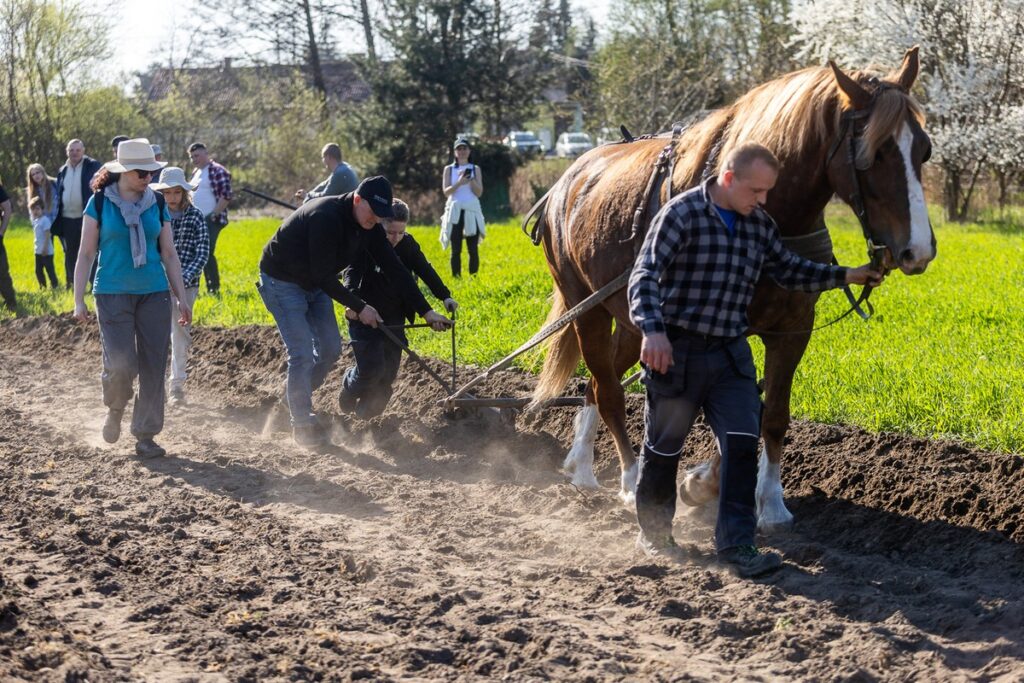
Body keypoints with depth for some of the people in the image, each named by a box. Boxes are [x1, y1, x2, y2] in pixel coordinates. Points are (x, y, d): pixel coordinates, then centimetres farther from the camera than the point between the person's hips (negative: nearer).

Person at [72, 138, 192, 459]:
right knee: (120, 363, -14)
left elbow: (169, 255, 11)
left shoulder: (157, 204, 6)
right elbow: (86, 253, 1)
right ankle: (115, 409, 19)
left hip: (154, 293, 3)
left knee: (153, 366, 0)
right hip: (113, 294, -3)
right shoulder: (100, 203, -2)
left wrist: (182, 298, 8)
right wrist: (78, 300, -3)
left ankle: (145, 435, 11)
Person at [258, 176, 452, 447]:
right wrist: (359, 307, -23)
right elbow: (323, 277, -31)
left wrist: (425, 310, -7)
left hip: (315, 284, 8)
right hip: (282, 281, -8)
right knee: (302, 353, -13)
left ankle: (295, 397, 29)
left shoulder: (370, 227, -8)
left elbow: (394, 269, -4)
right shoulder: (326, 218, -34)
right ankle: (302, 424, 0)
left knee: (330, 349, 7)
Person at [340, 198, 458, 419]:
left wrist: (445, 296, -17)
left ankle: (365, 415, 24)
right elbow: (352, 274, -29)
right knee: (372, 368, -15)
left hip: (394, 321, 5)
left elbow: (426, 271, -3)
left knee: (388, 373, 4)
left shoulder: (408, 245, -1)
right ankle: (348, 393, 16)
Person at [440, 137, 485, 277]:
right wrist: (459, 183, -16)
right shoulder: (449, 169, 9)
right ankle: (456, 278, -2)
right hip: (455, 211, 0)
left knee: (473, 249, -4)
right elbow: (446, 191, -1)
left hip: (471, 211, 0)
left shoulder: (475, 169, 10)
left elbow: (479, 192, 4)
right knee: (456, 249, -3)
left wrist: (471, 179, -12)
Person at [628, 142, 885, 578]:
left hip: (730, 353, 5)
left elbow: (788, 270, 20)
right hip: (675, 351, -5)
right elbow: (646, 274, -21)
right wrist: (652, 330, -36)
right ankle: (653, 534, 28)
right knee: (664, 448, 9)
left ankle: (736, 545, -3)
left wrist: (846, 277, 11)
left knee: (743, 445, -6)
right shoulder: (682, 214, -14)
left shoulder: (759, 224, 7)